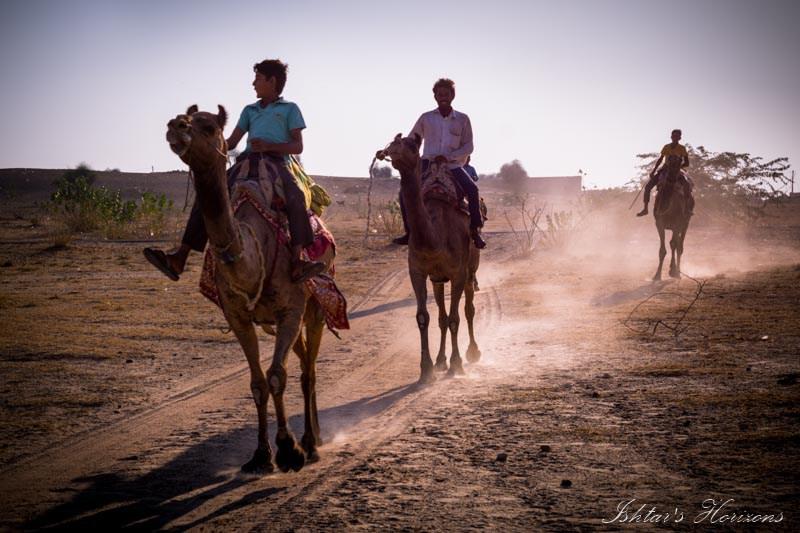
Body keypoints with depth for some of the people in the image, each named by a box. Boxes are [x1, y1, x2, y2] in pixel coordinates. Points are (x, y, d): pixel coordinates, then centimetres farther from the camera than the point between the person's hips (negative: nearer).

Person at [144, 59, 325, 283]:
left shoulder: (289, 109, 16)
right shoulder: (250, 110, 30)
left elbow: (297, 146, 5)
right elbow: (231, 142, 23)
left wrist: (269, 145, -12)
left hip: (277, 161, -5)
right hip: (248, 161, 5)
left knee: (295, 197, -37)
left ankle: (297, 261, -47)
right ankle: (179, 258, -19)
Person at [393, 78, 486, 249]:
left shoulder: (462, 119, 5)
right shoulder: (426, 118, 8)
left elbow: (468, 147, 2)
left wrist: (448, 157, -13)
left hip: (453, 165, -1)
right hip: (428, 164, 2)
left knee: (472, 190, -28)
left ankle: (475, 231, -17)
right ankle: (409, 232, -7)